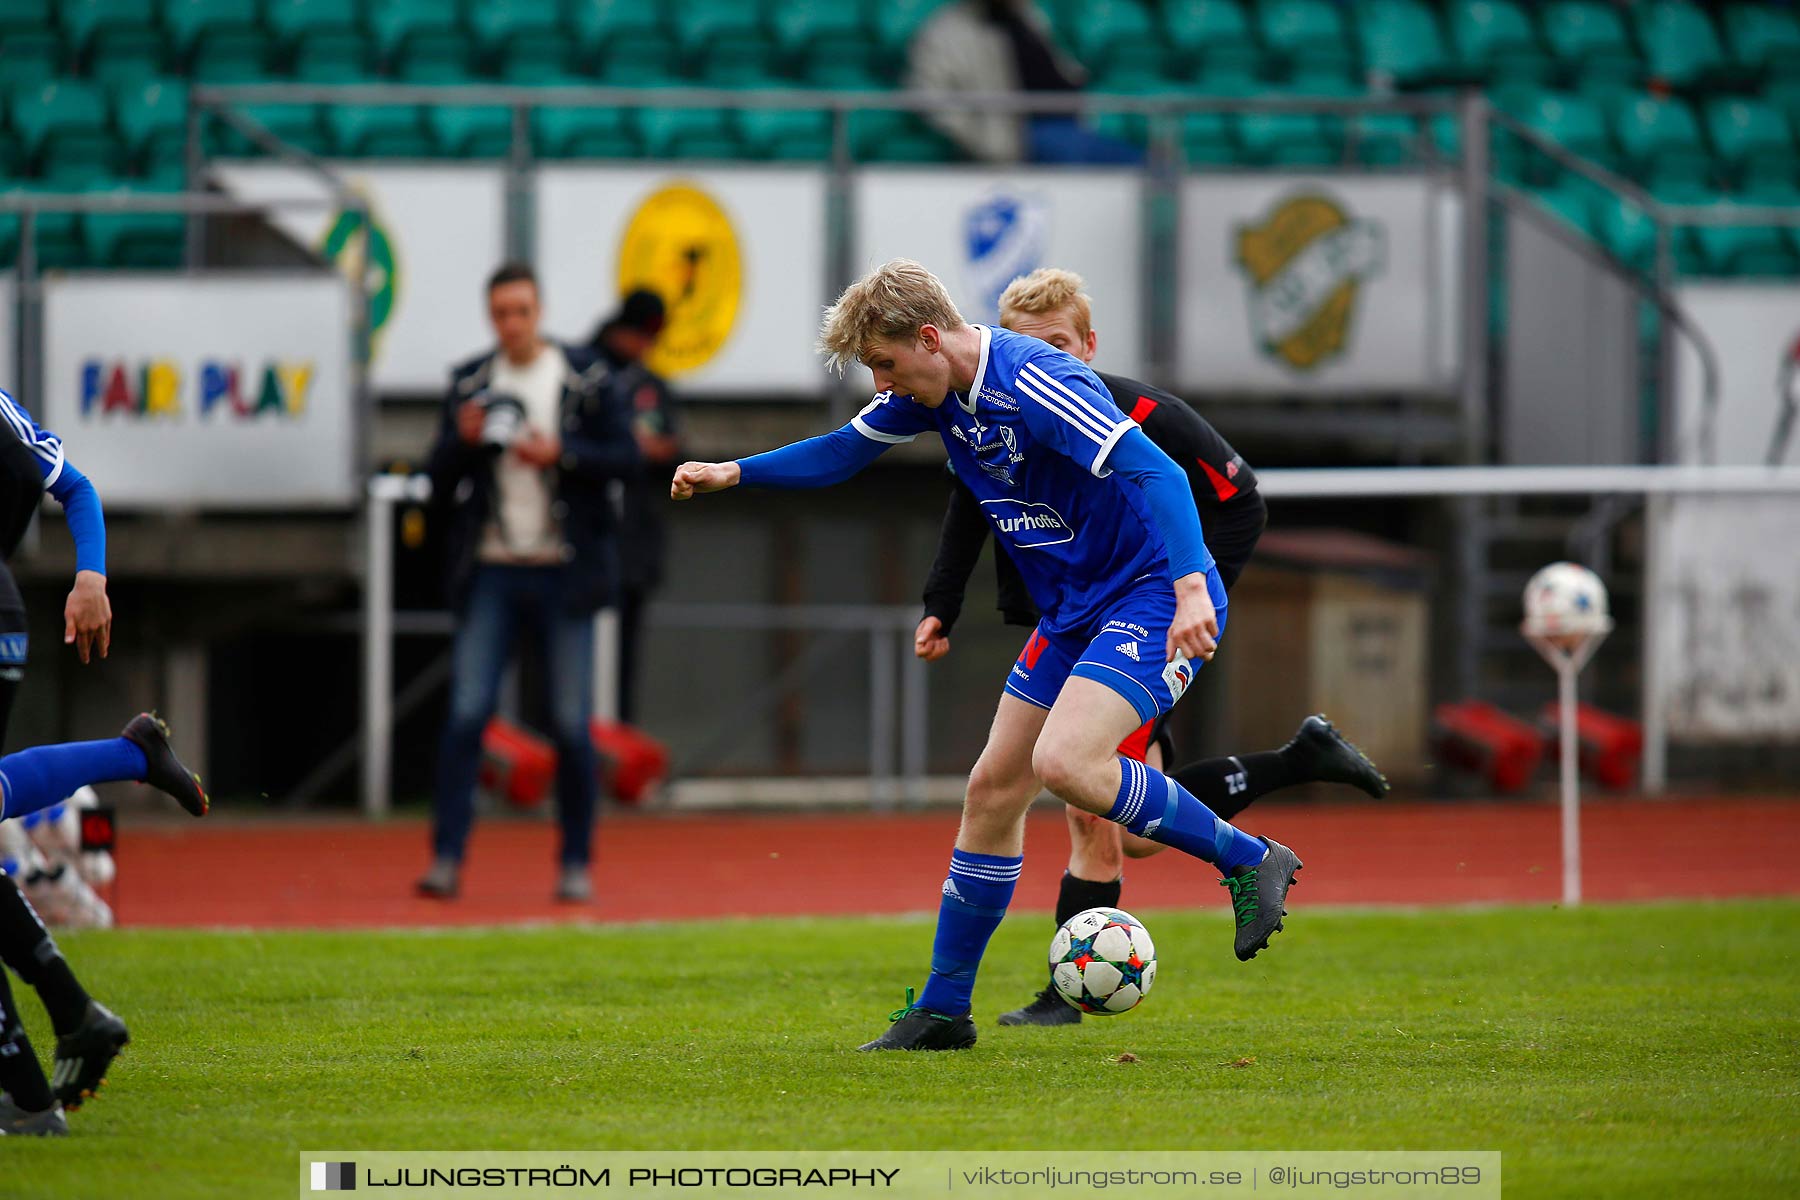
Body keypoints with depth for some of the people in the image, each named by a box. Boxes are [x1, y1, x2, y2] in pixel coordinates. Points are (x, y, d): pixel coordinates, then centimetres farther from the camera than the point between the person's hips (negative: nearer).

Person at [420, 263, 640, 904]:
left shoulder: (583, 376, 1)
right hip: (491, 573, 1)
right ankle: (446, 857, -7)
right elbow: (441, 478, 7)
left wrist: (559, 453, -15)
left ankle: (576, 865, 10)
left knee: (572, 725, 0)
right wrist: (461, 440, -13)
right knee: (466, 713, -8)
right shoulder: (469, 382, 7)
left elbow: (625, 458, -1)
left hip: (562, 571, -1)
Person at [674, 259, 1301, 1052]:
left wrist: (1190, 586, -42)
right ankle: (944, 1010, 15)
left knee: (1064, 762, -28)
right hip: (1073, 612, 9)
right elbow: (844, 452, 22)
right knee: (993, 790, 7)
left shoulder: (1033, 382, -24)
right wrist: (732, 474, 14)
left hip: (1155, 599, -9)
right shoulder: (935, 391, 4)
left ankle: (1249, 861, -11)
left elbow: (1154, 473, -32)